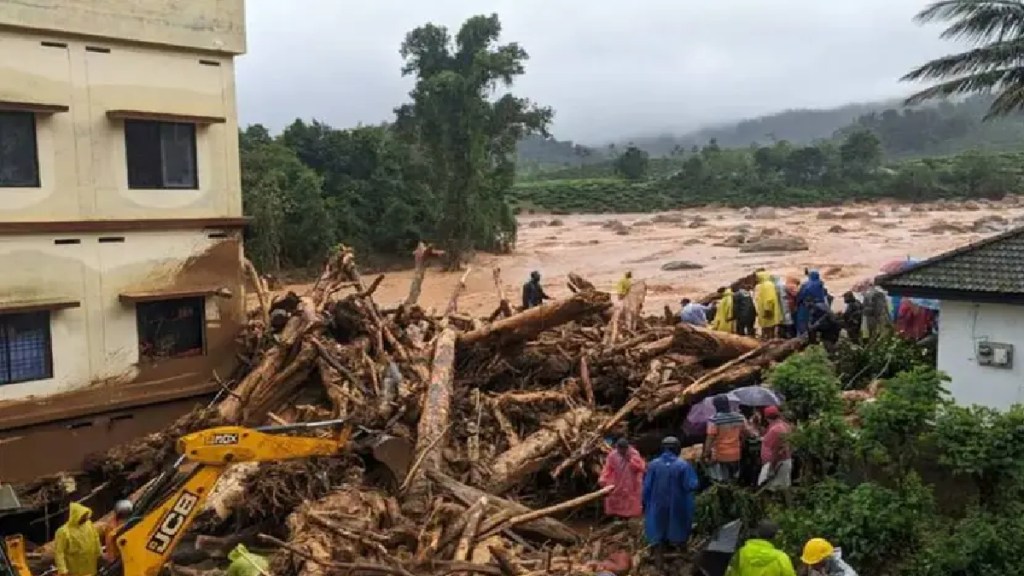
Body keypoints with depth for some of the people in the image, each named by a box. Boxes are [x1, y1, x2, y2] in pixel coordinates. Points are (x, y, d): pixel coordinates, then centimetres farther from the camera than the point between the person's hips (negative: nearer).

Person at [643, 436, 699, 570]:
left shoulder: (654, 464, -10)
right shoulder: (683, 465, -14)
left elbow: (647, 486, -6)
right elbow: (692, 486, -17)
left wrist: (645, 504, 7)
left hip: (658, 506, 1)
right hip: (678, 506, -1)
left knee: (658, 532, 11)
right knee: (678, 529, 22)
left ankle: (659, 561, 15)